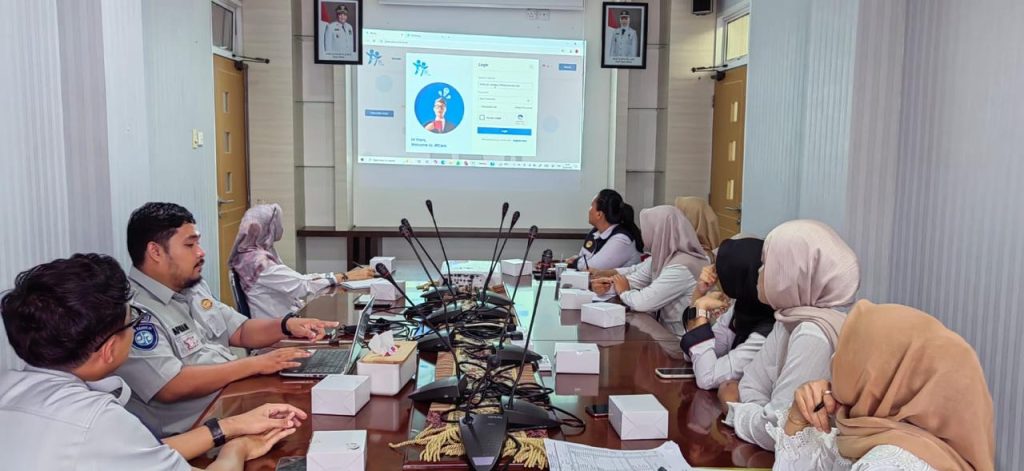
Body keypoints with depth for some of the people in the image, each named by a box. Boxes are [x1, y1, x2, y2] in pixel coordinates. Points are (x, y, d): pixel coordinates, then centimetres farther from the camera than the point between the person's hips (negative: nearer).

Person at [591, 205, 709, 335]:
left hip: (682, 339, -7)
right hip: (666, 331, 7)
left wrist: (624, 292, -8)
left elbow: (643, 302, -28)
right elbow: (636, 279, 9)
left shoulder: (681, 268, -26)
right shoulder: (662, 256, 3)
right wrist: (608, 285, -9)